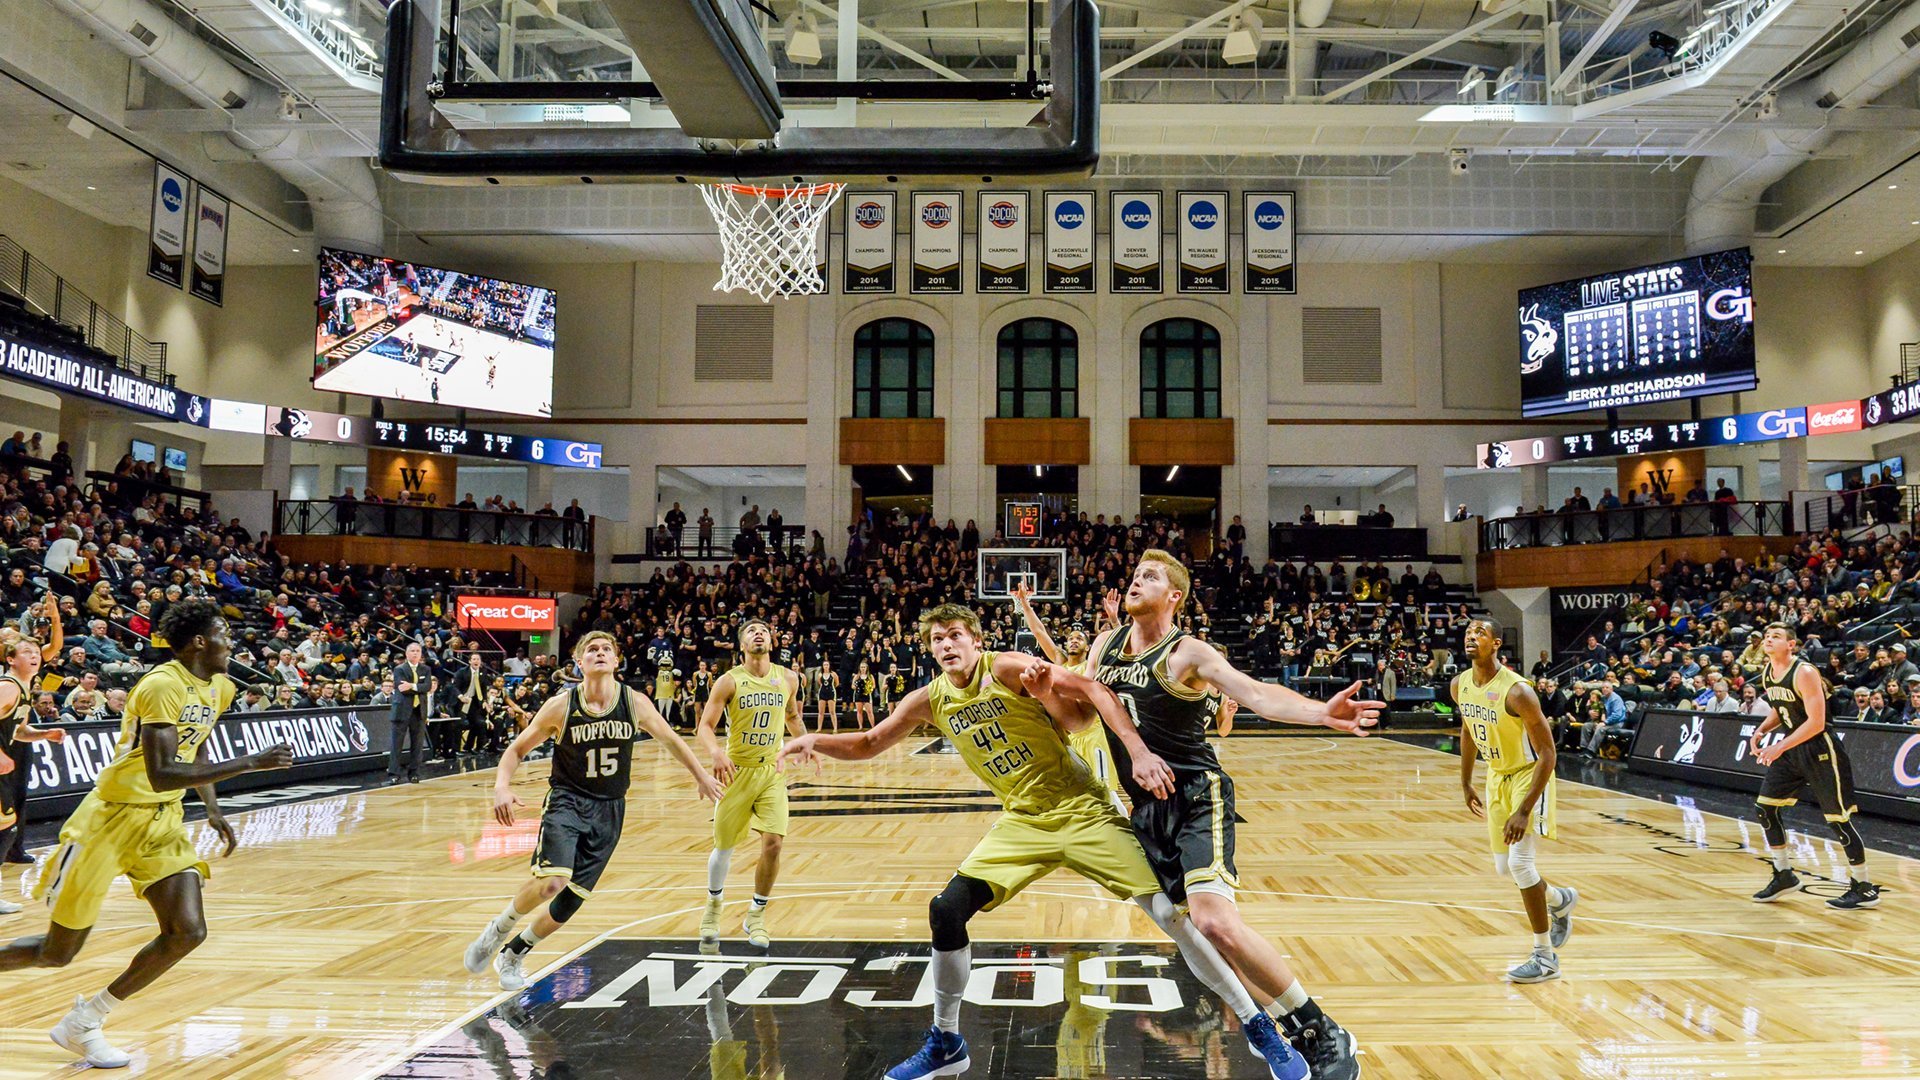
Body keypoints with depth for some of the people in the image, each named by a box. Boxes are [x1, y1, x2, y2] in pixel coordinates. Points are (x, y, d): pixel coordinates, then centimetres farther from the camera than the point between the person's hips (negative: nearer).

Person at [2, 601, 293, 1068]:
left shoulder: (220, 688, 4)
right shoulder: (163, 685, -23)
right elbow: (162, 774, -32)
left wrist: (213, 811, 14)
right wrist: (251, 762, -34)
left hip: (164, 820, 7)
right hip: (113, 818, -7)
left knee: (187, 932, -7)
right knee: (58, 951, 5)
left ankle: (83, 1022, 11)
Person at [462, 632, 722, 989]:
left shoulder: (634, 703, -5)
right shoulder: (561, 706, -10)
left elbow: (671, 740, 11)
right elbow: (517, 749, -1)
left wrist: (701, 776, 15)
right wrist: (502, 786, -18)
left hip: (608, 811, 3)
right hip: (567, 801, -3)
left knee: (572, 899, 3)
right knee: (552, 881, -25)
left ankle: (513, 954, 29)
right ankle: (497, 931, 4)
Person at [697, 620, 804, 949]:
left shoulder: (788, 679, 2)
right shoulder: (729, 681, -8)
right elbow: (705, 726, -13)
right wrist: (715, 751, -32)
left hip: (773, 771, 2)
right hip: (737, 771, -2)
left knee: (773, 843, -11)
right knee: (724, 846, 9)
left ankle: (756, 916, 10)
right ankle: (713, 908, 38)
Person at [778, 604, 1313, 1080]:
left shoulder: (1006, 668, -14)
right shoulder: (930, 700, 2)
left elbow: (1092, 691, -21)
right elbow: (868, 744, 10)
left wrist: (1139, 752, -32)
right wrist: (815, 740, -9)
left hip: (1083, 811, -5)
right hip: (1021, 822, 5)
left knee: (1168, 912, -11)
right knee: (946, 911, -7)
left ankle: (1259, 1028, 5)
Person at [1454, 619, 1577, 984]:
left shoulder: (1516, 691, -28)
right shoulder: (1460, 685, -6)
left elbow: (1547, 755, -25)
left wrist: (1525, 810, -30)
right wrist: (1466, 783, 15)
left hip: (1530, 776, -7)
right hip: (1498, 776, 7)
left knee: (1519, 861, -16)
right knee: (1504, 867, 13)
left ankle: (1545, 957, 0)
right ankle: (1560, 901, 44)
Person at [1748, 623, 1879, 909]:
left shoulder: (1805, 673, -21)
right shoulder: (1767, 674, 4)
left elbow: (1816, 722, -25)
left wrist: (1780, 746, -28)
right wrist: (1761, 730, 1)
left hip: (1820, 751, -8)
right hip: (1793, 751, 8)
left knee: (1838, 820, -3)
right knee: (1764, 808, 6)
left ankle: (1864, 889, 12)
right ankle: (1784, 875, 19)